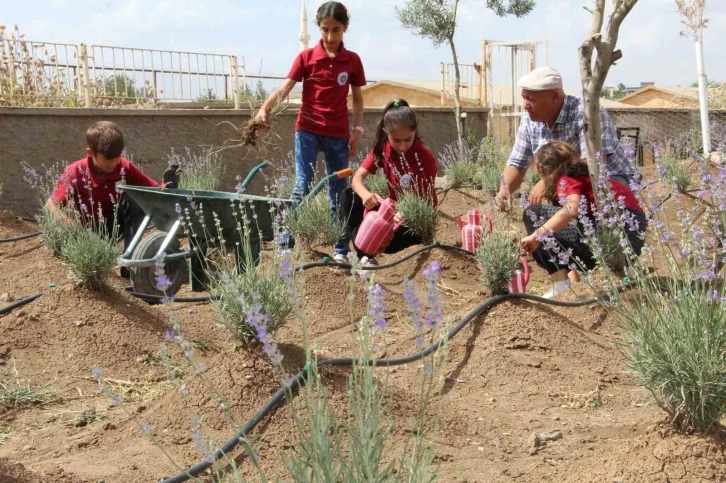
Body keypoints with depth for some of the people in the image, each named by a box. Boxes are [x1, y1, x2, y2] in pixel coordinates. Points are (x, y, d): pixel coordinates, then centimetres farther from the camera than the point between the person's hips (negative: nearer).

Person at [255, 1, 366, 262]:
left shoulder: (353, 61, 2)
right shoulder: (306, 57, -3)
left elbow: (357, 97, 9)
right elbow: (286, 87, -11)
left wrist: (358, 129, 1)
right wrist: (265, 107, -28)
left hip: (338, 133, 2)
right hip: (308, 130, -2)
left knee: (339, 191, 8)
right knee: (302, 186, -8)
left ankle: (341, 249, 14)